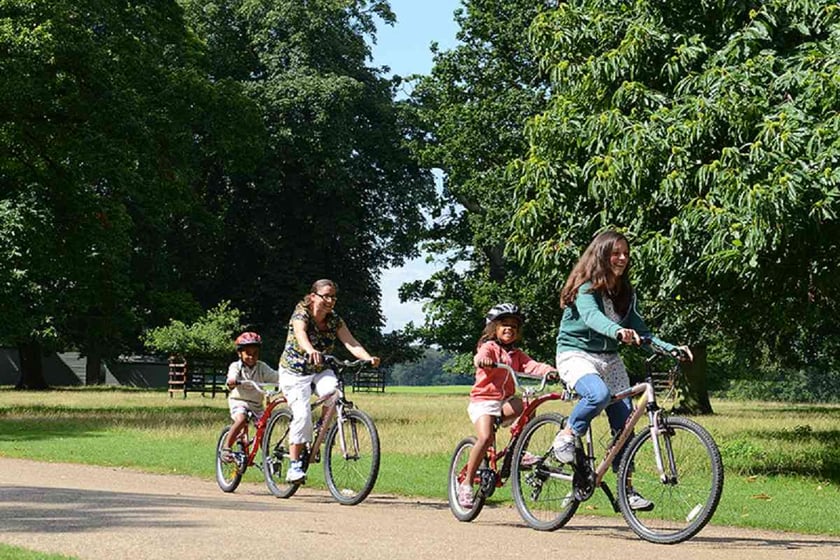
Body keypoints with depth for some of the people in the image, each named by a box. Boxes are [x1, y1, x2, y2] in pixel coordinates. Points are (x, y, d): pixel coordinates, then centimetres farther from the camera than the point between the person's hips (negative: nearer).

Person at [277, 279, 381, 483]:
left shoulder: (335, 320, -3)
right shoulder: (301, 314, -17)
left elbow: (351, 343, -17)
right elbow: (300, 333, -40)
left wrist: (368, 358, -37)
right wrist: (310, 350, -63)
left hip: (321, 371, 4)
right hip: (295, 373, -4)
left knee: (334, 392, -29)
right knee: (302, 414, -21)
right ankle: (294, 464, -12)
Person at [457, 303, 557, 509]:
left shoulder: (516, 354, 16)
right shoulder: (490, 347, 0)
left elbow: (531, 366, 1)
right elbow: (480, 358, -22)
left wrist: (549, 371, -20)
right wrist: (483, 360, -47)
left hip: (505, 401, 5)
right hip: (483, 400, -5)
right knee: (485, 437, -25)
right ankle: (467, 483, -14)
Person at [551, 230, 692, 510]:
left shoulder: (626, 293, 8)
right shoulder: (585, 287, -13)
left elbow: (641, 332, 4)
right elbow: (591, 316, -34)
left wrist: (671, 348, -12)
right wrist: (618, 331, -54)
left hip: (609, 359, 6)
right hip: (576, 354, -6)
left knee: (624, 419, -4)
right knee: (599, 394, -36)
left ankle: (626, 488, 4)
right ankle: (567, 435, -10)